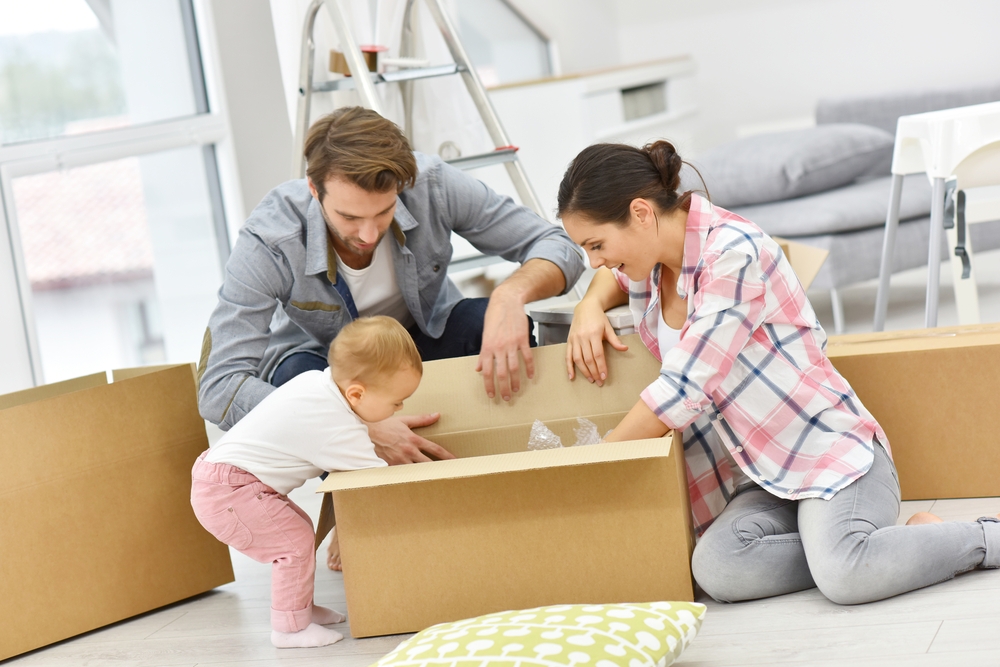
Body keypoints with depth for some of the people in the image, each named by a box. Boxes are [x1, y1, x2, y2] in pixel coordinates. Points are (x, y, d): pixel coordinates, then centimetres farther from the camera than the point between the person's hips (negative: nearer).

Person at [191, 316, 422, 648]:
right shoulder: (337, 430, -25)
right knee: (295, 543, -12)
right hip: (226, 493, -10)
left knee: (301, 526, 16)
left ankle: (300, 607, 27)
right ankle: (289, 628, 0)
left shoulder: (318, 380, 1)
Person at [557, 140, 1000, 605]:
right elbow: (615, 276, 35)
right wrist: (590, 307, 10)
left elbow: (684, 391, -21)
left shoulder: (734, 252, -19)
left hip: (834, 451, -7)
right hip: (763, 479, 7)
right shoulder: (649, 256, 7)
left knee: (843, 578, -35)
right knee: (716, 570, -28)